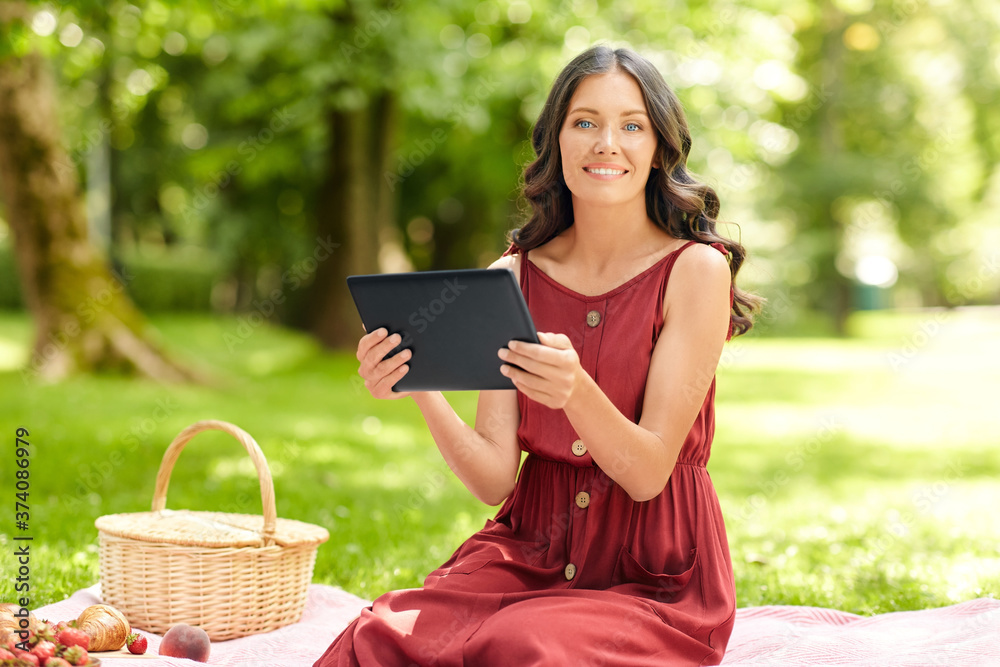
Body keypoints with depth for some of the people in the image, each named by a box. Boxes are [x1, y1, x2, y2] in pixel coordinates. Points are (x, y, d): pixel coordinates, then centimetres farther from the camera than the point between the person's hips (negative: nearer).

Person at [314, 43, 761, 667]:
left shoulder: (696, 269, -8)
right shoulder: (513, 278, 2)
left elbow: (648, 472, -14)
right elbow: (495, 479, -3)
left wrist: (575, 391, -33)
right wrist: (423, 393, -21)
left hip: (654, 575, -3)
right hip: (530, 549, 3)